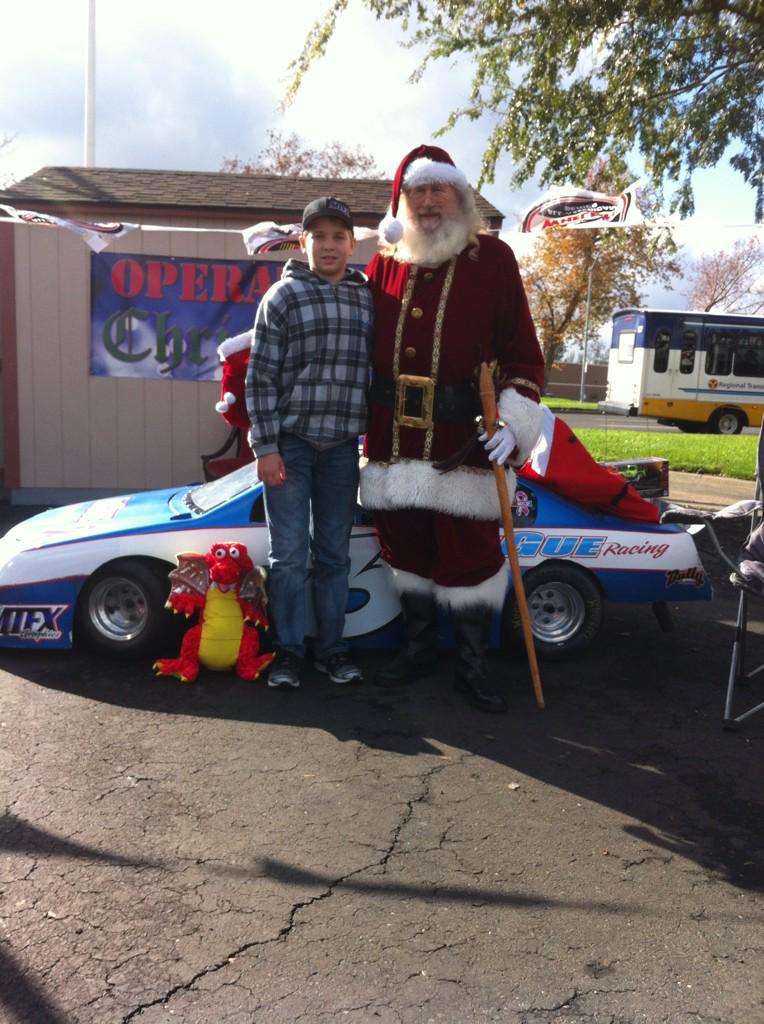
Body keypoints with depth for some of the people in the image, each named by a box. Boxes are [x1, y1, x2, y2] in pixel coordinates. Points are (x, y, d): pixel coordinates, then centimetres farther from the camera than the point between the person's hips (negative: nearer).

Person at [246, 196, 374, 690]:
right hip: (291, 443, -3)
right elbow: (261, 377, -5)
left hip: (342, 447, 3)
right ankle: (288, 650, 15)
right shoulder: (283, 296, -2)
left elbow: (376, 373, 12)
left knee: (335, 555, 11)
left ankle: (331, 648, 23)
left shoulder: (368, 300, 9)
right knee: (290, 554, 2)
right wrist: (266, 446, -11)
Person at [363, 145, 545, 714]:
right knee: (405, 544, 11)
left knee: (469, 550, 1)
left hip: (463, 439, -3)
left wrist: (514, 419, -11)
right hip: (395, 435, 4)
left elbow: (521, 346, 0)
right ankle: (419, 648, 30)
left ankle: (473, 666, 17)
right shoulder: (386, 263, 12)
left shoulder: (492, 258, 2)